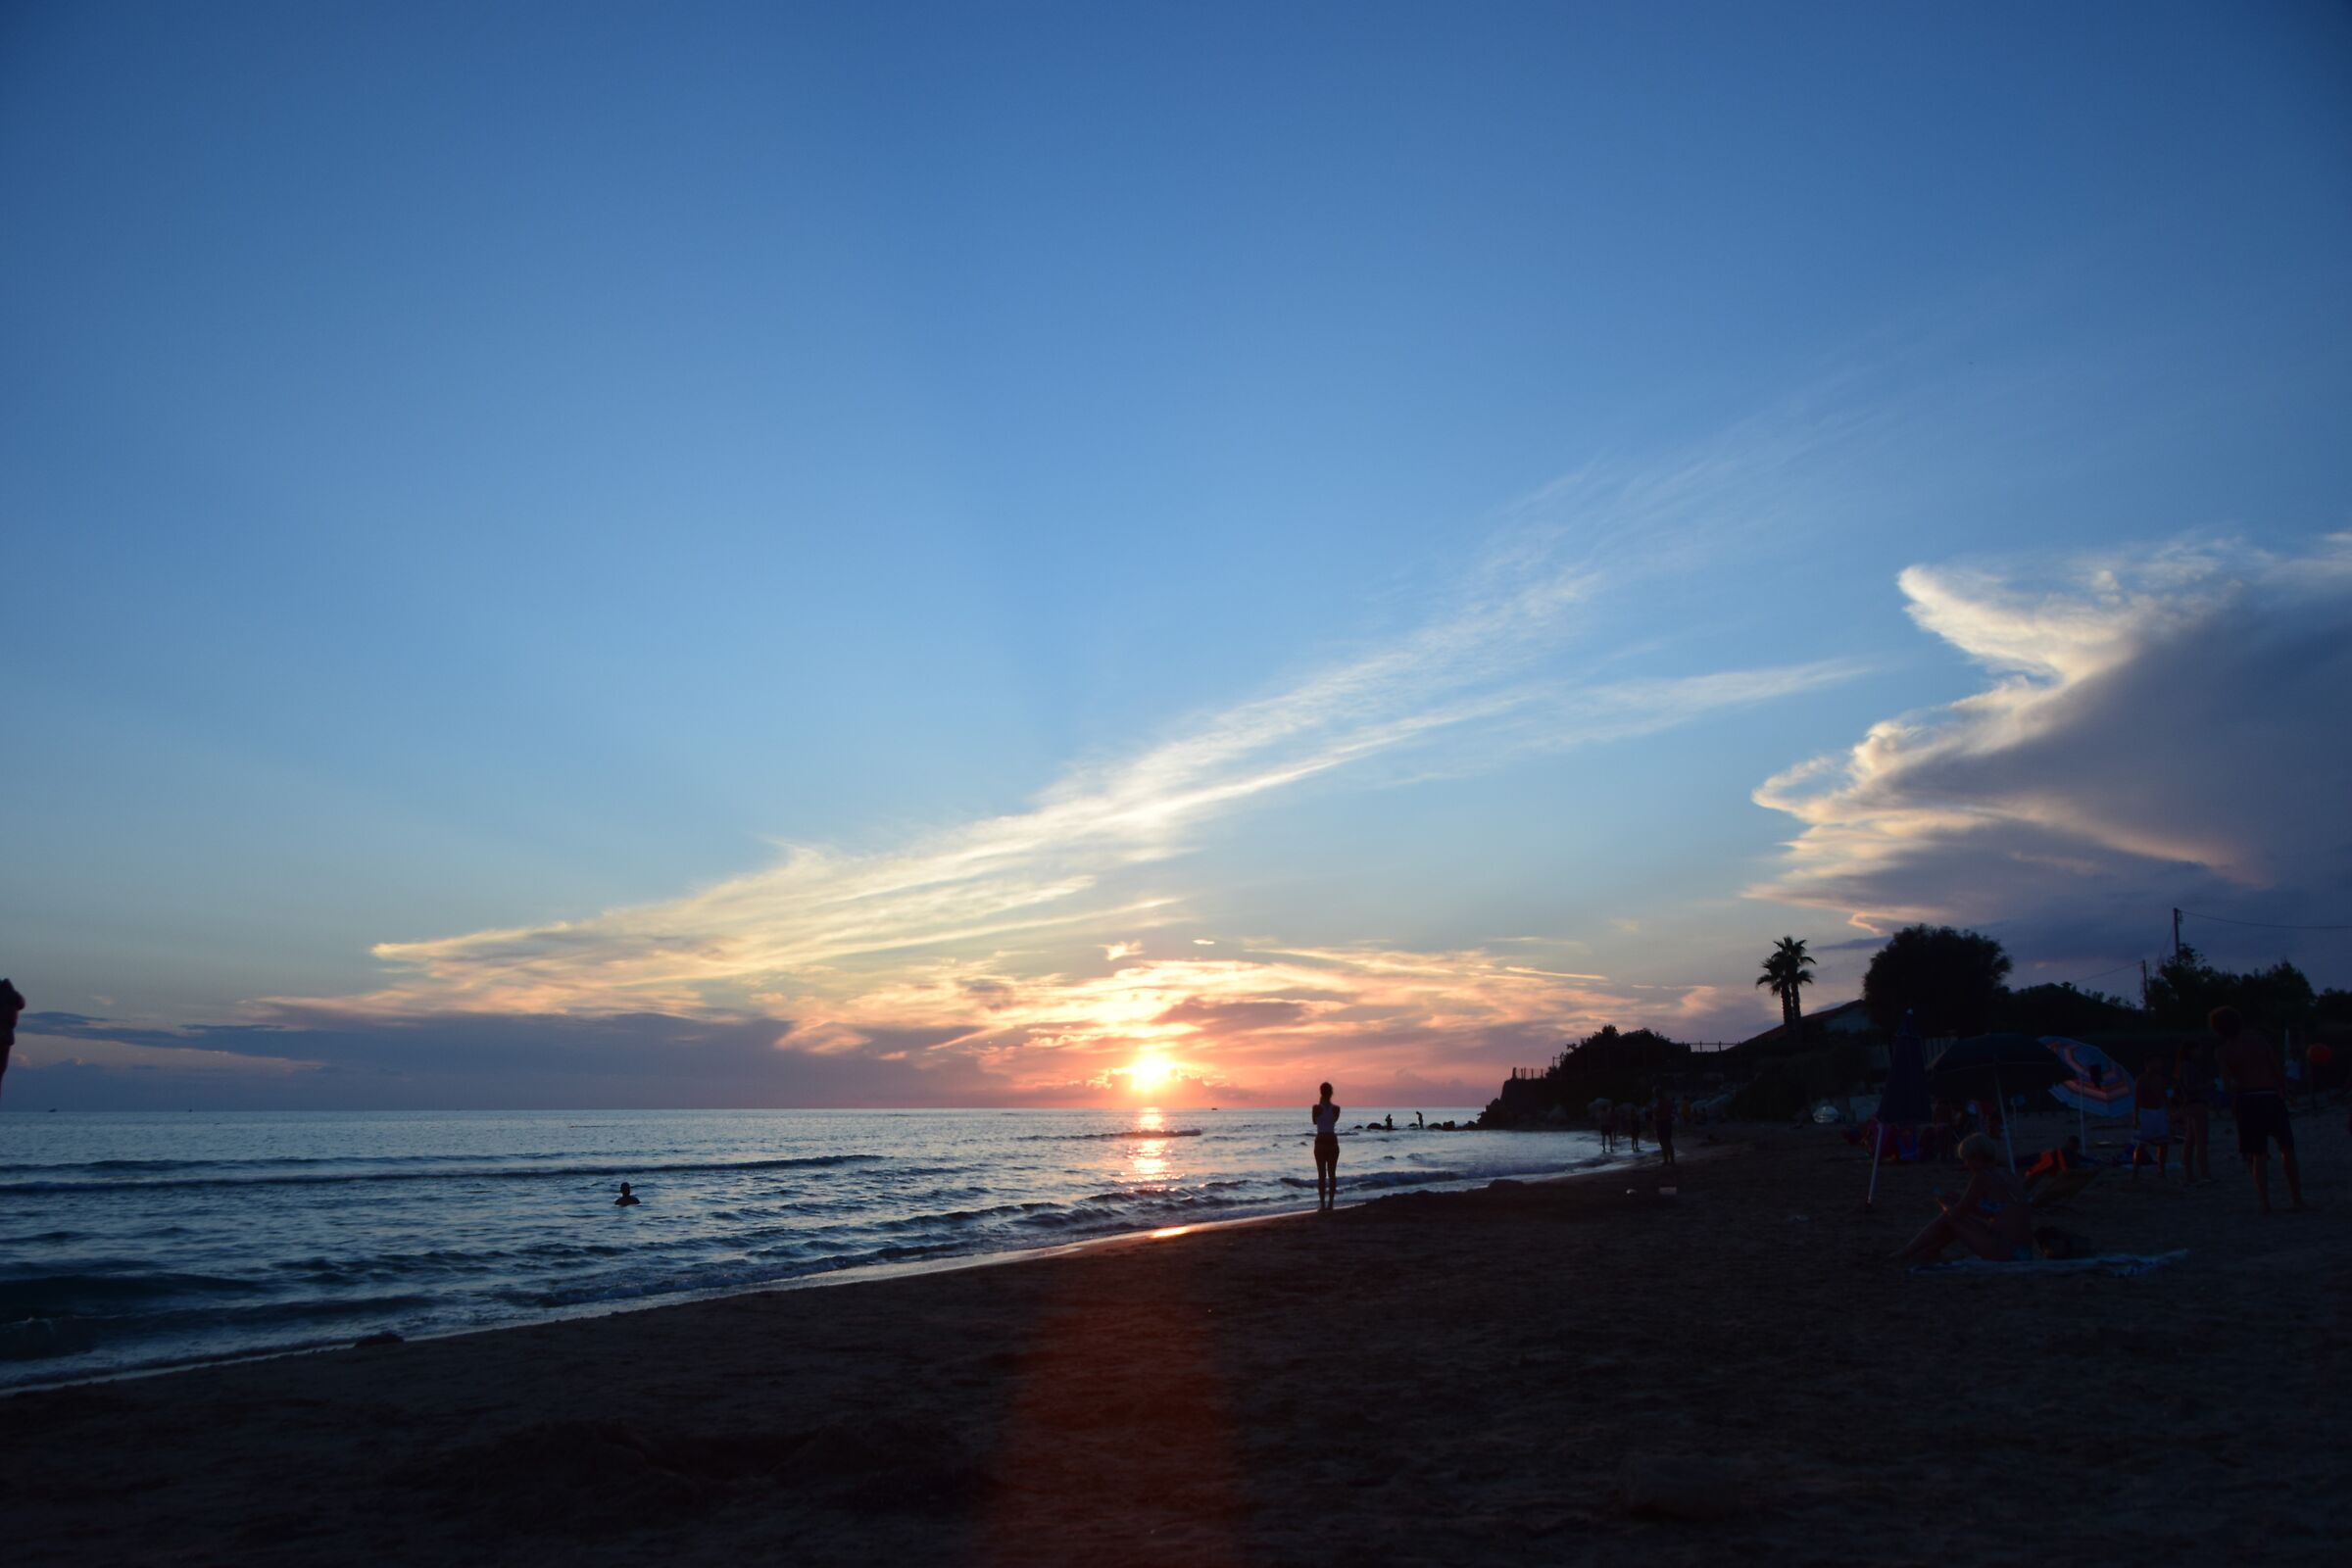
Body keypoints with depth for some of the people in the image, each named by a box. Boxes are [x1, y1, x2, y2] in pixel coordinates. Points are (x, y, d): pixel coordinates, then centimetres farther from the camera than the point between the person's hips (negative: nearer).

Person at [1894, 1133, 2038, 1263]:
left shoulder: (1981, 1178, -12)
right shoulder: (2005, 1175, 13)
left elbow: (1956, 1213, -5)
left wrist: (1944, 1204, 16)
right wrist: (1958, 1198, 21)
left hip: (2005, 1252, -8)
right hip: (2023, 1254, 8)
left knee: (1949, 1217, 5)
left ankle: (1904, 1255, 17)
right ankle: (1928, 1252, 33)